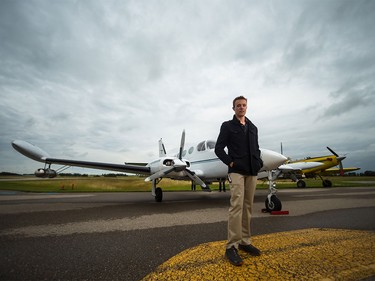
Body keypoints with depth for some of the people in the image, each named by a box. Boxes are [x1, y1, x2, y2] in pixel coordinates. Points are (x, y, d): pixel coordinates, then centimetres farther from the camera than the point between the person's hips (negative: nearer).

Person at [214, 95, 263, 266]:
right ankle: (232, 246, -3)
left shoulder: (253, 128, 19)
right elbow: (218, 148, -2)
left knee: (247, 207, 9)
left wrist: (259, 161, 7)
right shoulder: (227, 126, 4)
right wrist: (230, 163, -11)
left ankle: (245, 242, 22)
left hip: (252, 172, 6)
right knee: (237, 206, -13)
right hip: (236, 171, -5)